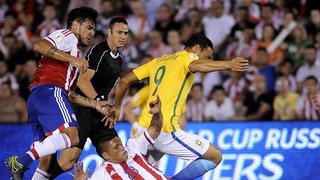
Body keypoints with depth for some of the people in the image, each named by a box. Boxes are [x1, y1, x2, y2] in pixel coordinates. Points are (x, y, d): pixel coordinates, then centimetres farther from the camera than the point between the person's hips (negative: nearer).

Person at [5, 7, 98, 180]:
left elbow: (70, 93, 31)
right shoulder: (68, 35, 8)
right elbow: (40, 46, -12)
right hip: (49, 90, -10)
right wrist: (72, 59, -14)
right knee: (71, 136, -24)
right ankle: (20, 162, -28)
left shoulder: (73, 52, 36)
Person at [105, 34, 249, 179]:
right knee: (215, 157, -3)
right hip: (166, 131, -8)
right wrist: (228, 64, -40)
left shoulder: (158, 61, 20)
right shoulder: (187, 56, -1)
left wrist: (116, 106, 34)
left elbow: (124, 80, 21)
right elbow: (196, 65, -27)